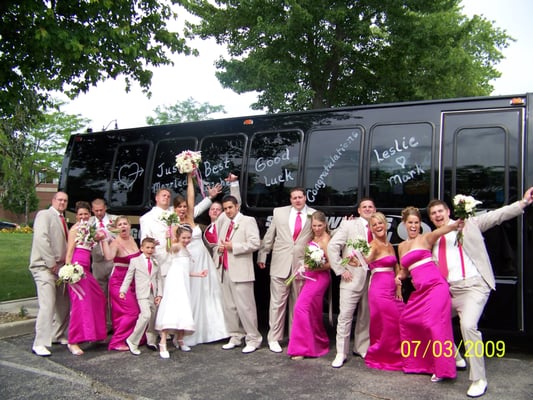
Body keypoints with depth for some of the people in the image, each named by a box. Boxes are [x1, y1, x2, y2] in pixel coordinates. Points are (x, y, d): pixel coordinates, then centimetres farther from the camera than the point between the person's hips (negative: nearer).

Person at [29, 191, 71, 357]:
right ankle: (39, 343, -8)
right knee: (47, 305, -14)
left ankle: (57, 335, 25)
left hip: (60, 266, 8)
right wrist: (51, 263, -18)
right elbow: (41, 238, -17)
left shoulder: (62, 220, 19)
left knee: (63, 304, 12)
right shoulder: (44, 215, -5)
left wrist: (65, 263, 5)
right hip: (45, 267, -8)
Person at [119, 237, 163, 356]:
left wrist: (159, 294, 4)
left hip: (153, 294, 5)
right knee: (146, 315, -23)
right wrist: (123, 290, -3)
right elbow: (128, 277, 5)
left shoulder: (156, 263, 15)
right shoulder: (135, 261, 4)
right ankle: (132, 341, -11)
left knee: (153, 318, 9)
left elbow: (159, 279, 13)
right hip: (142, 294, -5)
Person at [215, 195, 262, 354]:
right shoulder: (224, 223, 20)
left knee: (245, 306, -6)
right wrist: (220, 248, 7)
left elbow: (255, 243, -13)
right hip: (226, 270, 7)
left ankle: (253, 339, 4)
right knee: (229, 306, 9)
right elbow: (219, 244, 31)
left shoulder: (248, 221, -1)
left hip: (241, 271, -7)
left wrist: (233, 247, -13)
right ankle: (236, 337, 20)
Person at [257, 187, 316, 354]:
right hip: (280, 264, 0)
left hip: (302, 265, 0)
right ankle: (274, 338, 14)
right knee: (278, 302, 3)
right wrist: (262, 256, 11)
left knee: (297, 304, 9)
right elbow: (269, 236, 10)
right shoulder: (279, 212, 6)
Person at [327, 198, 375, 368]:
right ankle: (341, 354, 7)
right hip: (352, 277, -4)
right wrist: (341, 270, -10)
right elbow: (332, 247, -7)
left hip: (371, 278, 4)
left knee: (366, 316, 13)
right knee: (345, 316, -3)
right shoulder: (349, 225, -2)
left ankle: (362, 348, 29)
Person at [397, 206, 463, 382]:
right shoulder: (402, 246, 16)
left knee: (434, 324, -12)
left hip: (435, 286, -7)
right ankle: (414, 361, 31)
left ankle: (442, 369, 1)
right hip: (419, 290, 7)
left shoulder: (425, 238, -2)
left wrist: (453, 226, -47)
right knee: (406, 321, 13)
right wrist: (399, 277, 1)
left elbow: (439, 231, -26)